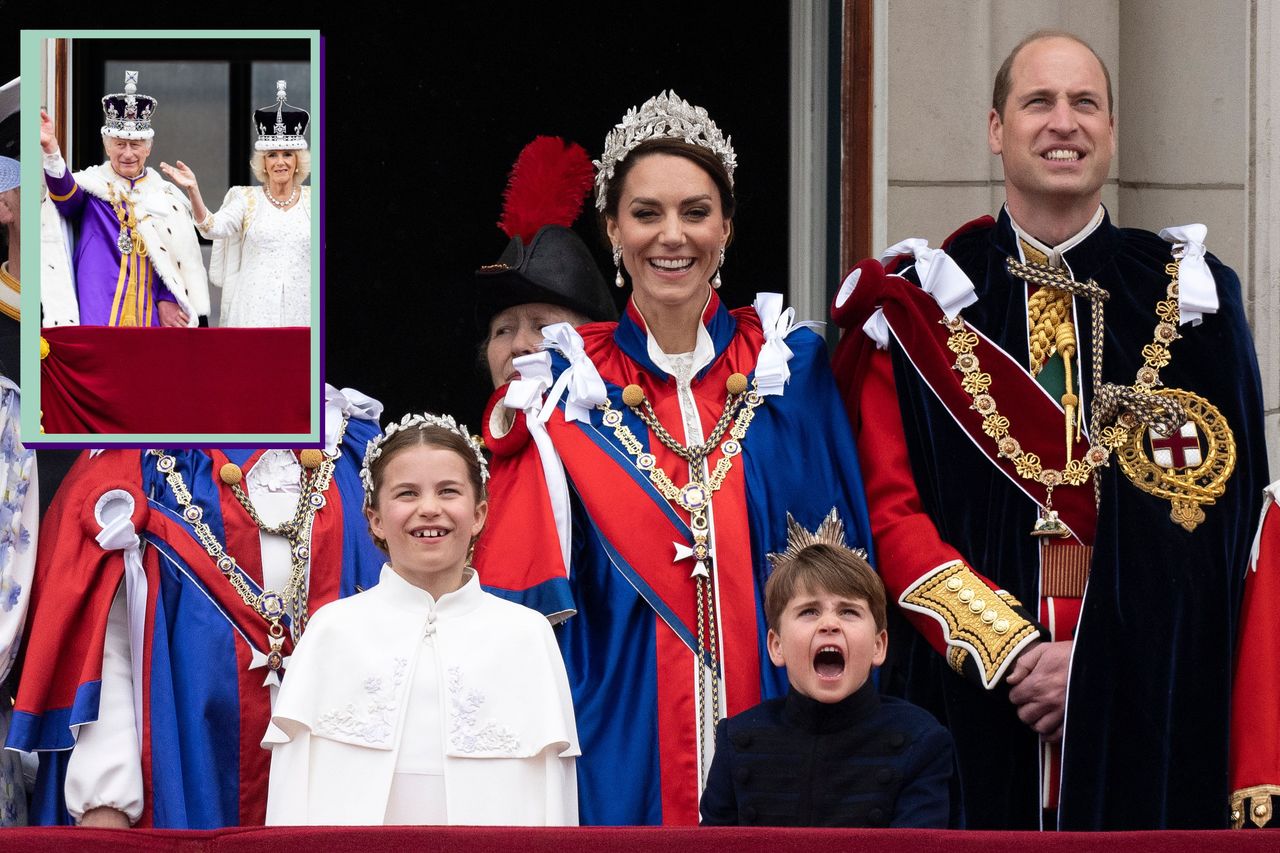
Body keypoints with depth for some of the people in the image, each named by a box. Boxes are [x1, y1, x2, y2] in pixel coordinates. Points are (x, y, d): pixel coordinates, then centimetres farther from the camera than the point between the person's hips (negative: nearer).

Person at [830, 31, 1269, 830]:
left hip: (1145, 704, 0)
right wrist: (1008, 647, -13)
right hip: (969, 697, 0)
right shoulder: (925, 303, 6)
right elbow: (891, 510, -1)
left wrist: (1099, 661, -11)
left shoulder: (1189, 298, 6)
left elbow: (1223, 520, -1)